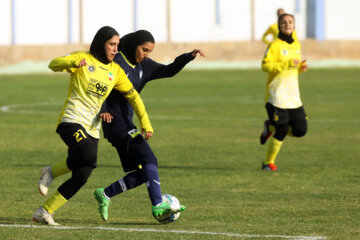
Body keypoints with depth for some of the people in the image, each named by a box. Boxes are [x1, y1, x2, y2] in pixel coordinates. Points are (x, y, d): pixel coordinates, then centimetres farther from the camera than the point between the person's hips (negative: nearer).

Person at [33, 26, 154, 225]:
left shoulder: (115, 71, 15)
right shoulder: (83, 58, 0)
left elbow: (133, 96, 22)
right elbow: (54, 64, -15)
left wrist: (145, 122, 15)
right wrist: (74, 62, -35)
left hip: (92, 128, 6)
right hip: (72, 121, -6)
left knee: (81, 177, -7)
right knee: (88, 155, -33)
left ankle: (43, 212, 2)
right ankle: (51, 172, -8)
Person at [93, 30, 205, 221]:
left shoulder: (143, 65, 13)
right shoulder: (117, 62, -11)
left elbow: (169, 71, 14)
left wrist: (190, 56, 1)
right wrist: (102, 111, -30)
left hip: (126, 122, 9)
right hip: (115, 119, -9)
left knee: (143, 173, 5)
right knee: (149, 160, -16)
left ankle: (105, 194, 15)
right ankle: (157, 205, -22)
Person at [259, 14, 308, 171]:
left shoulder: (296, 45, 14)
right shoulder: (275, 45, -7)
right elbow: (265, 65, -16)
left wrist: (301, 67, 4)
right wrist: (287, 64, -22)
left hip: (293, 96, 7)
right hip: (277, 95, -7)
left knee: (300, 130, 0)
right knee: (282, 131, -10)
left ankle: (271, 127, 24)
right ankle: (268, 163, 8)